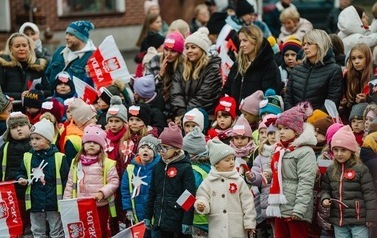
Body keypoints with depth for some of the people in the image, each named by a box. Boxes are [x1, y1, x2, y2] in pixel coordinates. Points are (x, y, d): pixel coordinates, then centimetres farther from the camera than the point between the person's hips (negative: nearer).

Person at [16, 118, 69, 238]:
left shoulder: (59, 157, -9)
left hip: (54, 204, -3)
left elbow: (66, 179, -5)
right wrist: (21, 179, -9)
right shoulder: (27, 157, 1)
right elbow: (21, 173, 14)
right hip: (35, 204, 3)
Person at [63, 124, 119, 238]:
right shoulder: (76, 162, 8)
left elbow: (114, 182, -6)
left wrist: (102, 192, -20)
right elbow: (70, 184, 9)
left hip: (100, 207, -3)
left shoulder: (107, 163, -4)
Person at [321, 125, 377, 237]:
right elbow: (325, 189, 19)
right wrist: (325, 198, -4)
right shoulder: (330, 170, 8)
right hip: (338, 221, 5)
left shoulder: (361, 169, -8)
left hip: (358, 220, -5)